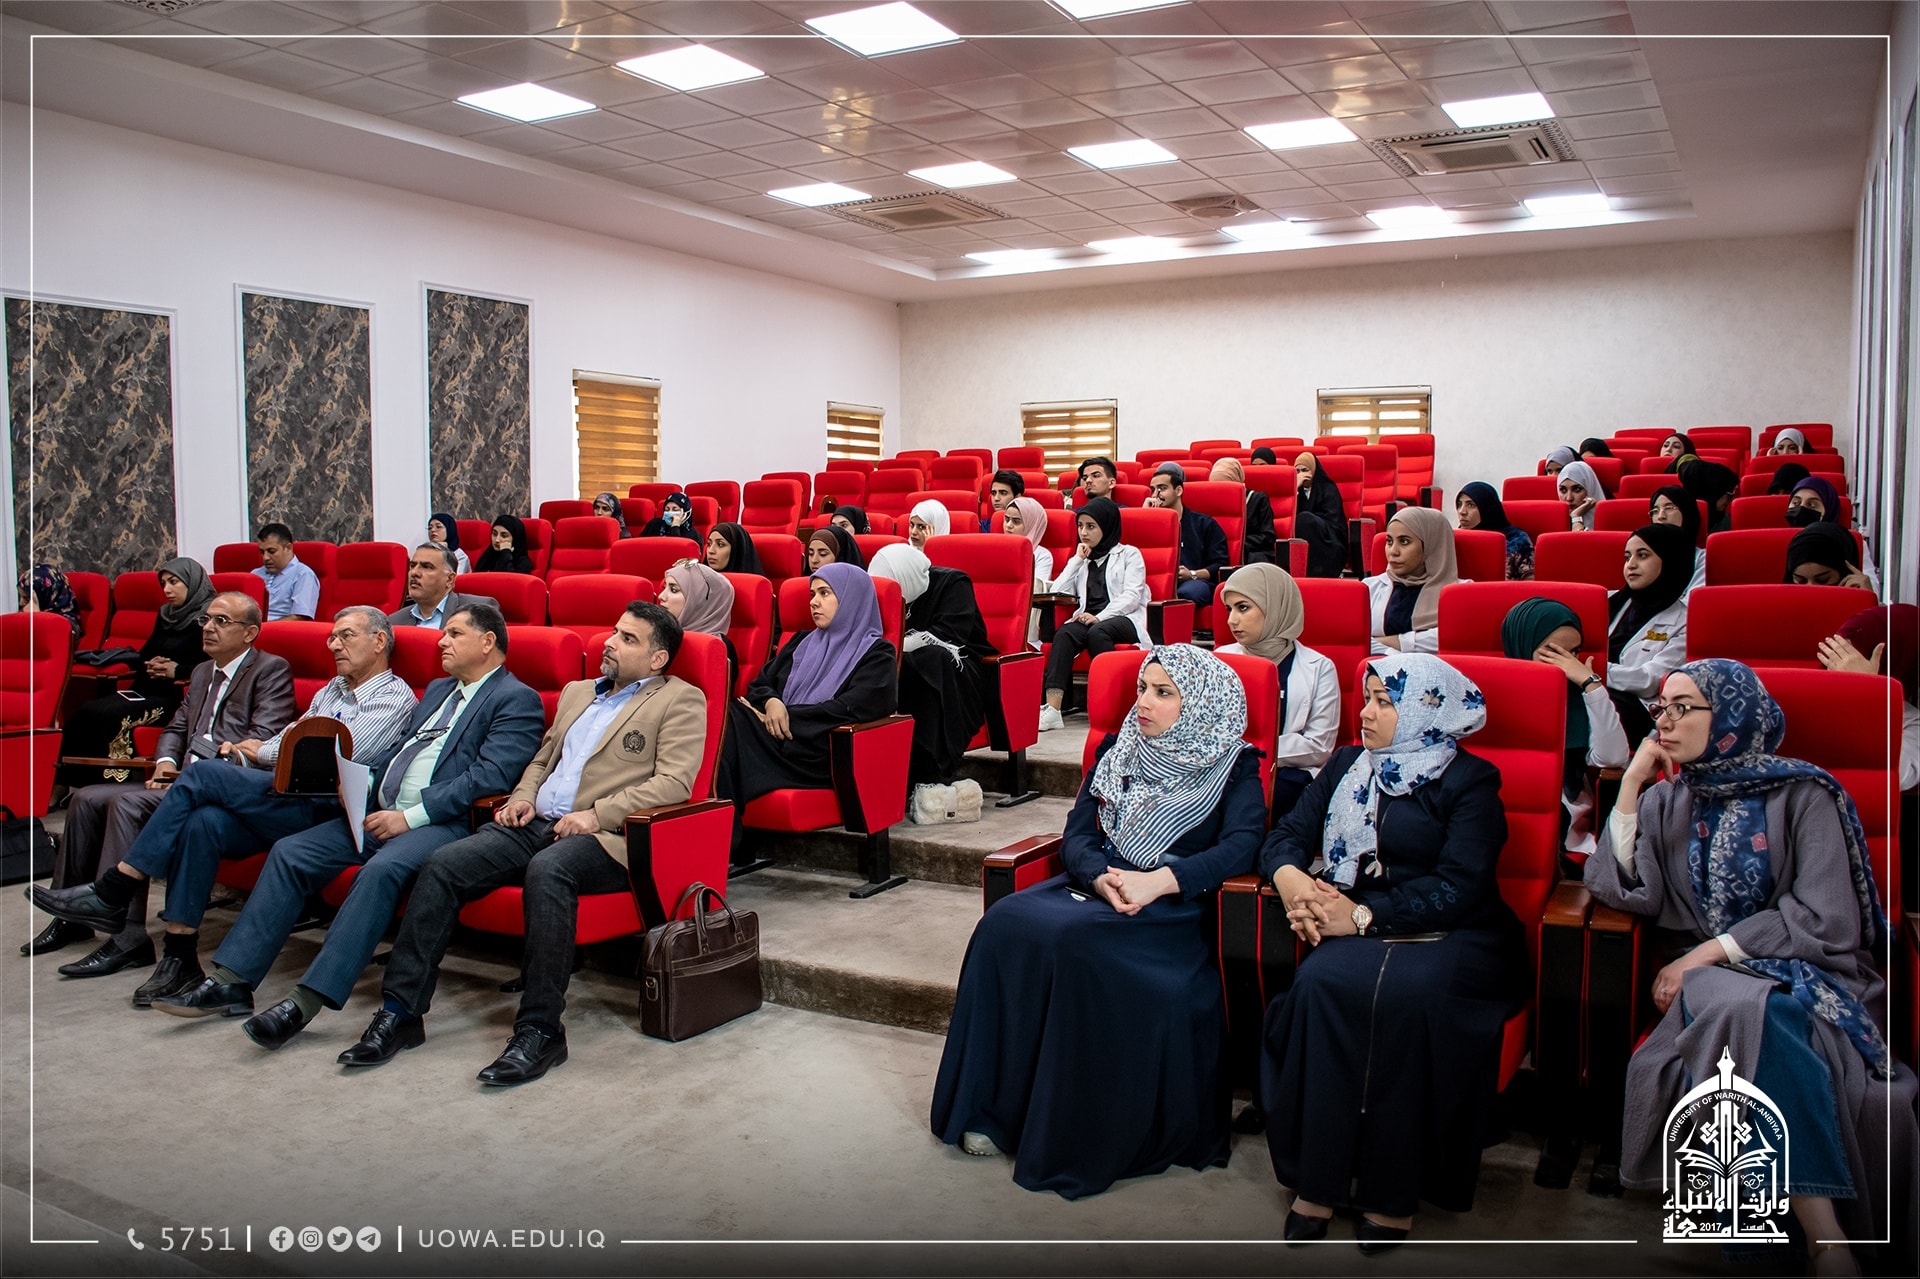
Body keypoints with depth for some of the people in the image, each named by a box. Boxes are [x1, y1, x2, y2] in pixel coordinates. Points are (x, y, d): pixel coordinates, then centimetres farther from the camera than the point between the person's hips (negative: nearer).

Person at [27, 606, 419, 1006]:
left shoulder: (394, 698, -1)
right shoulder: (332, 690, 29)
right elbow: (285, 739, 23)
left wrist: (261, 752, 2)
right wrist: (243, 753, 1)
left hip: (319, 806, -7)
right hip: (280, 798, 7)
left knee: (200, 778, -18)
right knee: (203, 821, -23)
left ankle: (111, 894, -12)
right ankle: (179, 958, -19)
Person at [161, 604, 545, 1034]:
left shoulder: (516, 700, -2)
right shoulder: (438, 690, 26)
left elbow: (489, 776, -14)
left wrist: (410, 817, -17)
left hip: (439, 823, -9)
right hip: (378, 811, 9)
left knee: (380, 870, -34)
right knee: (290, 852, -5)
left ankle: (306, 1000, -32)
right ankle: (230, 981, -3)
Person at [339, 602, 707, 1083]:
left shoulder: (680, 701, 4)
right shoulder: (576, 692, 28)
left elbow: (674, 782, -8)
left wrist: (598, 813, -18)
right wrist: (523, 796, 10)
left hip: (603, 837, -7)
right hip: (535, 823, 7)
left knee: (547, 870, -38)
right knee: (442, 865, -15)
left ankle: (540, 1029, -30)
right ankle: (399, 1011, -9)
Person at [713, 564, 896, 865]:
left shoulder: (876, 653, 7)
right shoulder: (803, 642, 27)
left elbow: (852, 707, -8)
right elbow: (759, 683, 20)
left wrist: (788, 715, -10)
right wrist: (771, 702, -5)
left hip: (819, 758, -6)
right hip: (781, 739, 6)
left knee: (731, 727, -31)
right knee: (729, 715, -28)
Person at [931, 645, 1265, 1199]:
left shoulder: (1233, 767, 3)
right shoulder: (1117, 752, 16)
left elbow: (1241, 846, -13)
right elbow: (1075, 835, 9)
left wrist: (1158, 881, -26)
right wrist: (1102, 877, -14)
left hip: (1171, 908, -5)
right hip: (1095, 887, 5)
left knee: (1069, 937, -33)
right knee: (1005, 922, -25)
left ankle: (1076, 1135, -21)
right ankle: (990, 1107, -18)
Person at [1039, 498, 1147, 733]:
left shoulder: (1129, 554, 12)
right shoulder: (1081, 559, 26)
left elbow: (1132, 596, -3)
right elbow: (1057, 593, 13)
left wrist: (1100, 617, -17)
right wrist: (1077, 560, 9)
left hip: (1124, 619, -3)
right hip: (1088, 618, 3)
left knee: (1097, 632, -37)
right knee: (1064, 633, -30)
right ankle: (1052, 708, -45)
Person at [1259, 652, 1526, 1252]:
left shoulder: (1469, 782, 2)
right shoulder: (1346, 765, 18)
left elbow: (1457, 888, -11)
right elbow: (1286, 835, 13)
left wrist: (1362, 915, -20)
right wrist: (1290, 878, -11)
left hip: (1451, 938, -3)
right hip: (1357, 932, 3)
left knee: (1405, 996, -36)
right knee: (1321, 983, -31)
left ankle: (1391, 1194, -22)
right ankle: (1317, 1181, -23)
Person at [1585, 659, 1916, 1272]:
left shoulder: (1803, 796, -1)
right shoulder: (1667, 801, 10)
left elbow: (1825, 920, -9)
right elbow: (1621, 889, -5)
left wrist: (1709, 952, -15)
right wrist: (1631, 782, -6)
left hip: (1799, 968, -2)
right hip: (1705, 975, 3)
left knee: (1755, 1014, -37)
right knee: (1744, 1014, -34)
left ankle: (1822, 1230, -30)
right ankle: (1825, 1237, -32)